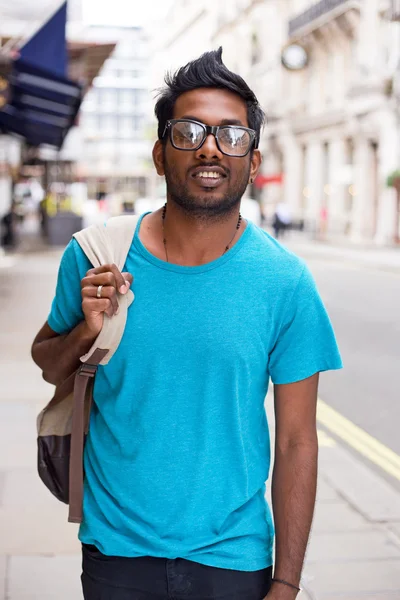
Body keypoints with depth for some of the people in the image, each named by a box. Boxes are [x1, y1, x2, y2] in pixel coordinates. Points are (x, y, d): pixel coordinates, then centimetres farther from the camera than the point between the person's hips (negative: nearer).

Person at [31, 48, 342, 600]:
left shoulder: (285, 283, -11)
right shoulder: (94, 256, -8)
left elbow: (296, 442, -7)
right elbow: (48, 365, 7)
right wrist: (86, 330, -15)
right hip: (116, 550, 1)